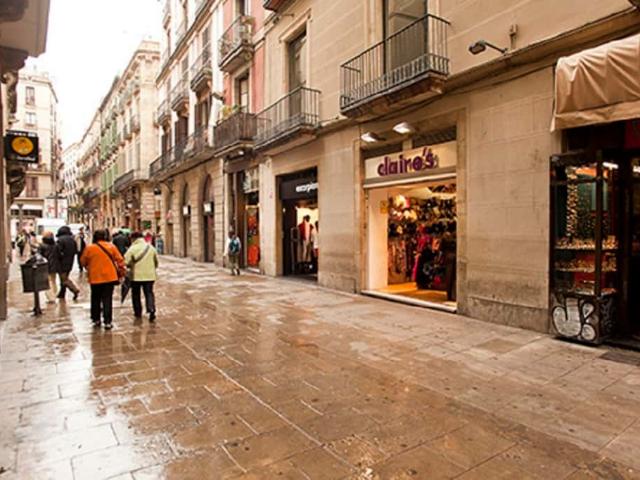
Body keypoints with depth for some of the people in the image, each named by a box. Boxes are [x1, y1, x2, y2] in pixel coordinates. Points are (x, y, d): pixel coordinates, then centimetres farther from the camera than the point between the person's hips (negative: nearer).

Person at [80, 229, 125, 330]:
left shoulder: (89, 248, -3)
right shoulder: (111, 246, -3)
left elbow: (83, 261, 7)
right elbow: (120, 260, -3)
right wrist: (120, 273, 7)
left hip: (95, 278, 1)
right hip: (109, 277, -1)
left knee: (95, 300, 17)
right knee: (107, 300, 2)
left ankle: (96, 320, 25)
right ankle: (108, 322, 0)